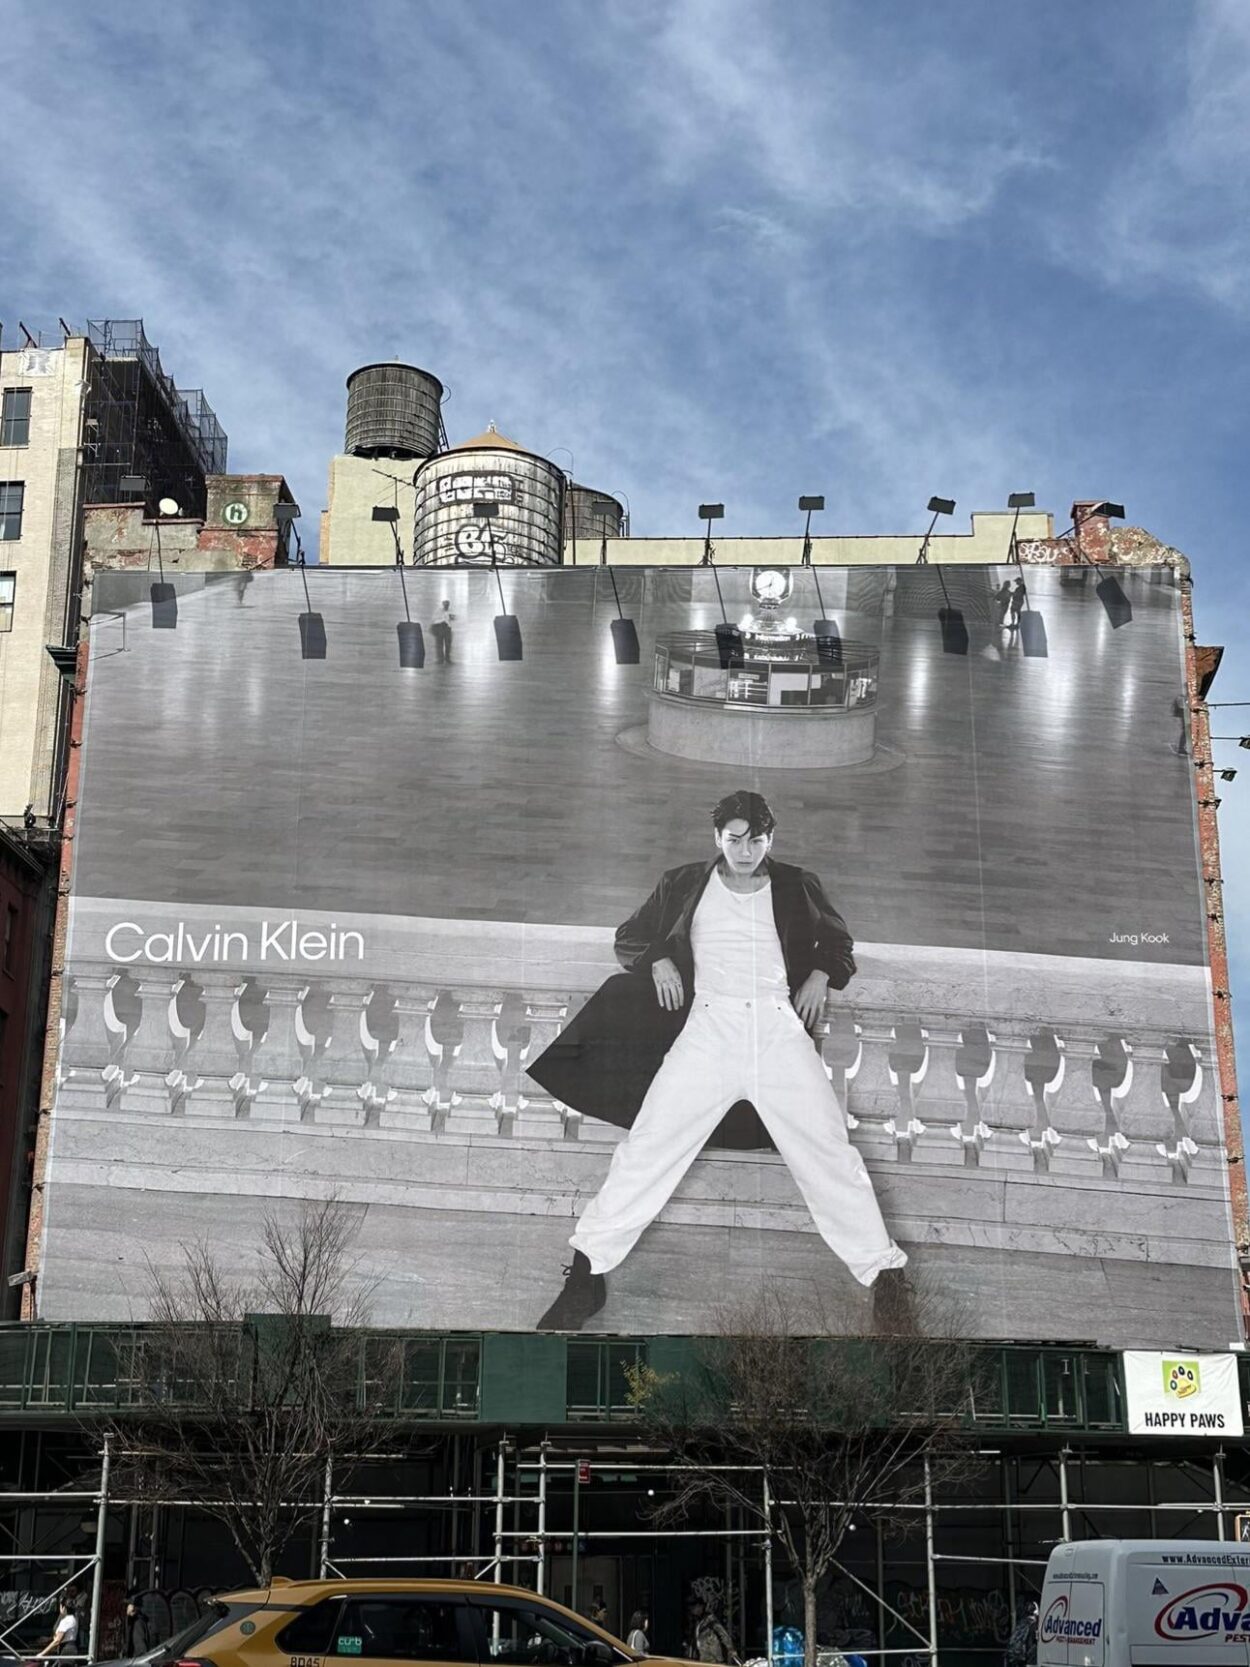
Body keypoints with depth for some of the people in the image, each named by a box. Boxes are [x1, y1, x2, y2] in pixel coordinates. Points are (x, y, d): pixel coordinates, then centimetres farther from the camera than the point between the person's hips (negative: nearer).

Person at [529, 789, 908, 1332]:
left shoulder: (797, 888, 13)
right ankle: (588, 1272, -7)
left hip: (780, 1028, 0)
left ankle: (884, 1278, -1)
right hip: (708, 1027, 0)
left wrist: (820, 975, 8)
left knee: (829, 1153, -8)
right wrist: (658, 961, 3)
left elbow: (839, 942, 28)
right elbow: (629, 938, 23)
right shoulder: (684, 885, 12)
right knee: (649, 1145, -11)